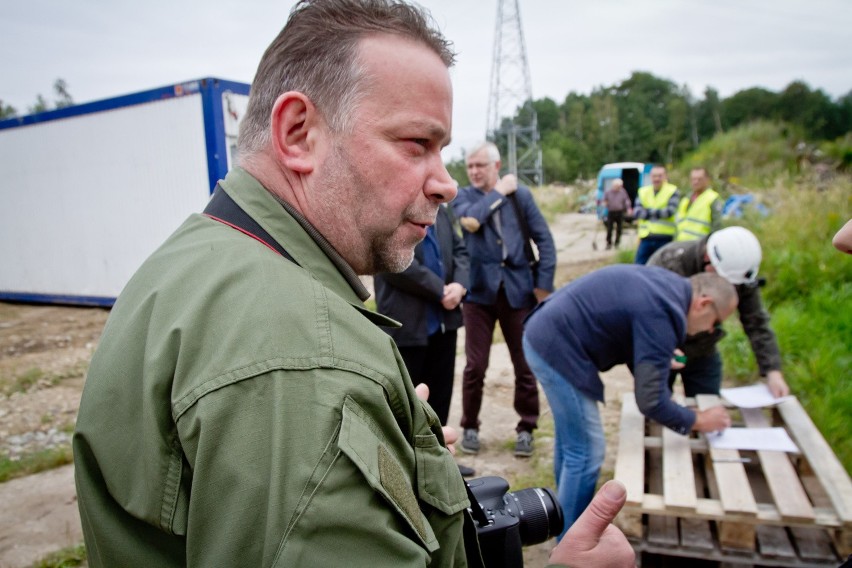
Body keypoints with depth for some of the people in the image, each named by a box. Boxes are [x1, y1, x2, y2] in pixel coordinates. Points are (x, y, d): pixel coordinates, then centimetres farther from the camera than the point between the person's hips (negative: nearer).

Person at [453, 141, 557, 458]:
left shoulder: (521, 194, 6)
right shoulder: (463, 196, 5)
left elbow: (544, 239, 5)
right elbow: (471, 220, -18)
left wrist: (544, 283, -3)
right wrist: (499, 192, -6)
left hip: (518, 289, 1)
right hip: (479, 290, -1)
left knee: (525, 365, 6)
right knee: (475, 365, 2)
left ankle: (526, 429, 23)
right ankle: (470, 427, 21)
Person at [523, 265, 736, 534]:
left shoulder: (666, 284, 9)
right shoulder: (662, 316, -20)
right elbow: (650, 400, -17)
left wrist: (657, 359, 22)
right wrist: (697, 421, -1)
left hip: (545, 335, 11)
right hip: (557, 348, -11)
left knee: (570, 439, 23)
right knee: (586, 451, -1)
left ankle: (568, 517, 41)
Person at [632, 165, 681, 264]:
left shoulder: (673, 191, 1)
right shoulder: (643, 191, 11)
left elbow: (670, 211, -14)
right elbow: (636, 212, -3)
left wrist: (647, 211, -9)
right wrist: (659, 213, -10)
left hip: (665, 238, -3)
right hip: (646, 238, 3)